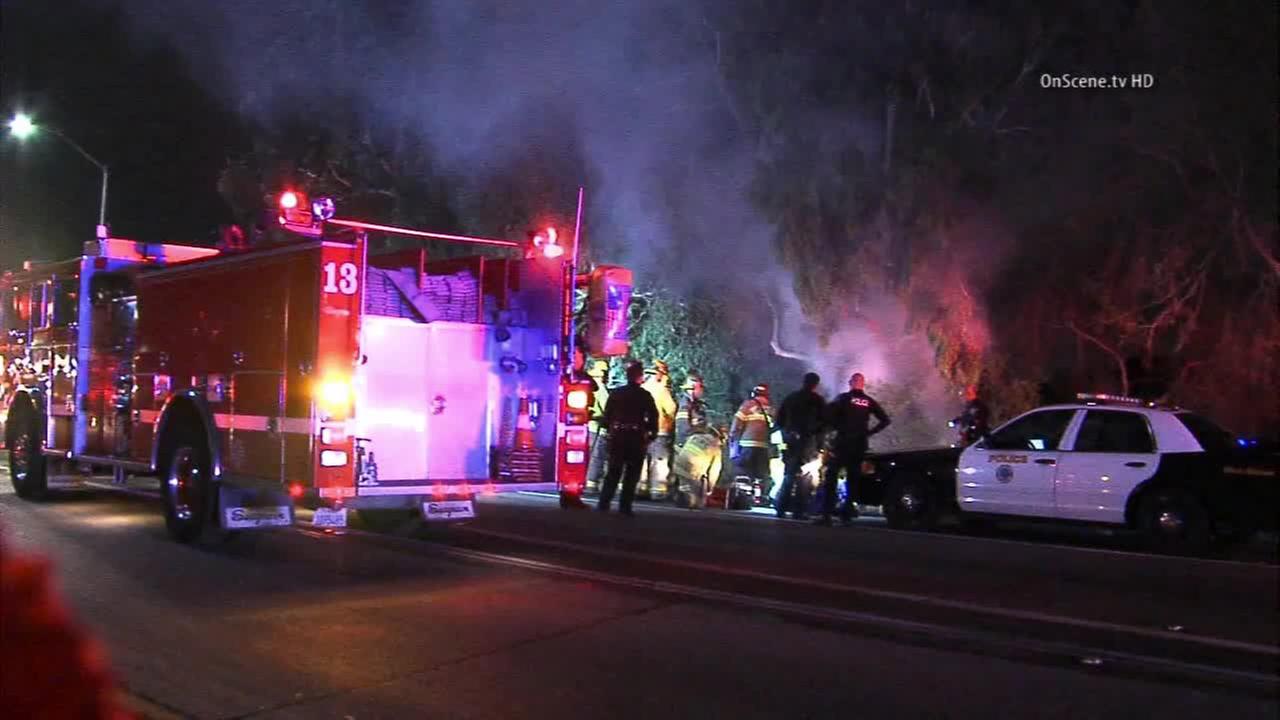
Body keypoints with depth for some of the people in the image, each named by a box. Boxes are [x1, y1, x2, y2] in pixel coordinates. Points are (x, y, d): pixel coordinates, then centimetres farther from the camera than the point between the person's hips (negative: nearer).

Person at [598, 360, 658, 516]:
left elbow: (607, 415, 6)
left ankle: (604, 504, 3)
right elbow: (653, 417, -4)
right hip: (637, 438, -3)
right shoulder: (645, 396, -4)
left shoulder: (616, 393, 5)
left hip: (617, 437, 3)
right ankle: (624, 506, 0)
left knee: (613, 472, 9)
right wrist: (651, 436, 5)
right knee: (632, 474, 3)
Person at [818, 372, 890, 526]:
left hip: (842, 442, -4)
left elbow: (829, 413, -17)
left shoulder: (844, 398, -3)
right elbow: (885, 420, 6)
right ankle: (847, 513, 9)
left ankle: (826, 514, -11)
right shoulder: (869, 402, 8)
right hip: (860, 445, 4)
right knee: (852, 479, 12)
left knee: (831, 478, -2)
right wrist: (869, 432, 9)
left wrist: (836, 427, -2)